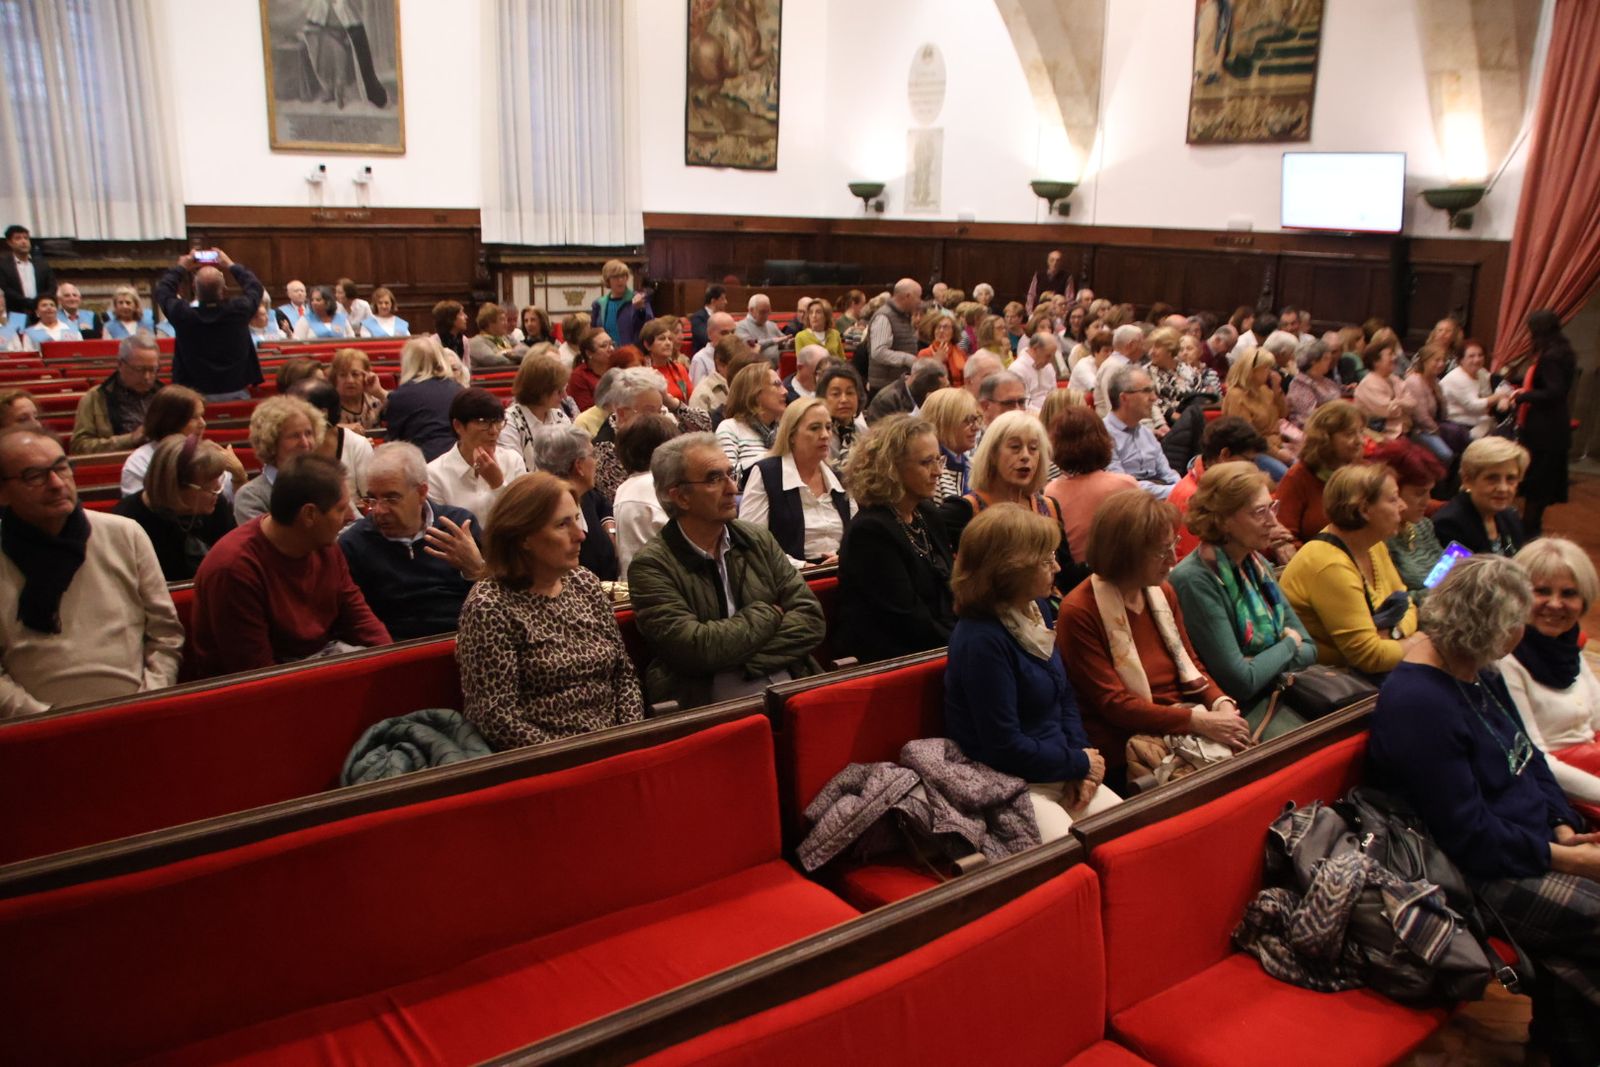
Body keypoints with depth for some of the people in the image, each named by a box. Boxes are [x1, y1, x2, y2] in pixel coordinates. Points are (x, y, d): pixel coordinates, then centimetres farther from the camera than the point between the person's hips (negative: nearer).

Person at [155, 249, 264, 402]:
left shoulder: (183, 315, -12)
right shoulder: (239, 310, -12)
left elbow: (162, 291, 11)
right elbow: (256, 287, 10)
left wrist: (181, 268, 20)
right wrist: (231, 265, 18)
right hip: (236, 394, 0)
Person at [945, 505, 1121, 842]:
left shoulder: (1034, 613, 6)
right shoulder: (981, 640, -22)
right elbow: (1005, 747, -21)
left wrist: (1082, 763, -2)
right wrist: (1079, 763, -9)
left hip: (1060, 771, 9)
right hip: (1004, 784, -8)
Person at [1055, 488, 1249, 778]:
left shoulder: (1163, 592, 11)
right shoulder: (1078, 613, -12)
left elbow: (1190, 664, 15)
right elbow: (1113, 703, -15)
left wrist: (1222, 705, -7)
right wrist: (1199, 721, -22)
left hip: (1184, 732, 7)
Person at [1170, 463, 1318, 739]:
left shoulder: (1257, 563, 6)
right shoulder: (1195, 579, -18)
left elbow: (1308, 648, 11)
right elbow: (1240, 682, -18)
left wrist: (1267, 664, -9)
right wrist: (1288, 644, -3)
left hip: (1280, 689, 7)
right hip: (1243, 710, -7)